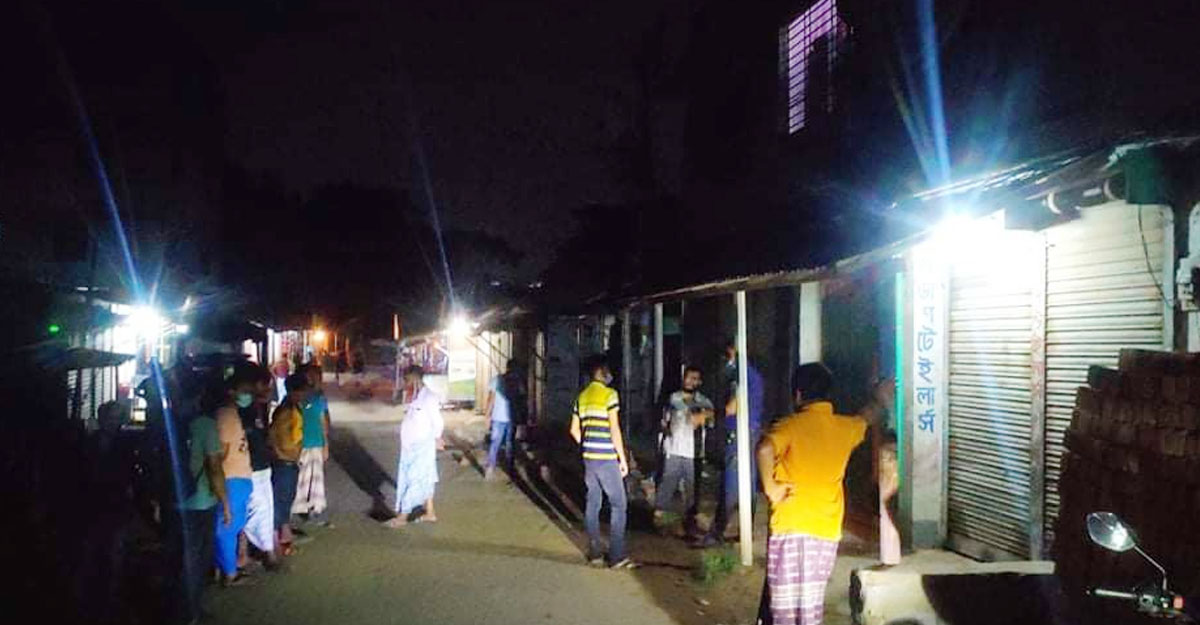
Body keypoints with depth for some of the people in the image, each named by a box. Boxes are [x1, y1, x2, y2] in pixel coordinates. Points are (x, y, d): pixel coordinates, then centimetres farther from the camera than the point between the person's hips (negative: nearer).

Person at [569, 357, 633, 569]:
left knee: (592, 503, 11)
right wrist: (623, 458, -8)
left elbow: (574, 430, 14)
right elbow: (614, 429, -13)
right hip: (607, 458, -7)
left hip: (588, 457, 7)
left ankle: (595, 553, 15)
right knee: (618, 505, 0)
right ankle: (617, 557, -1)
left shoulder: (582, 396, 11)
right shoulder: (609, 394, -10)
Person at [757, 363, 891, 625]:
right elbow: (867, 419, 31)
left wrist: (769, 488, -16)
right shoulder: (845, 427, 7)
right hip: (826, 529, 4)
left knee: (783, 603, 5)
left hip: (789, 526, -4)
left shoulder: (791, 425, -8)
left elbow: (765, 448, -29)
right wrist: (878, 401, 50)